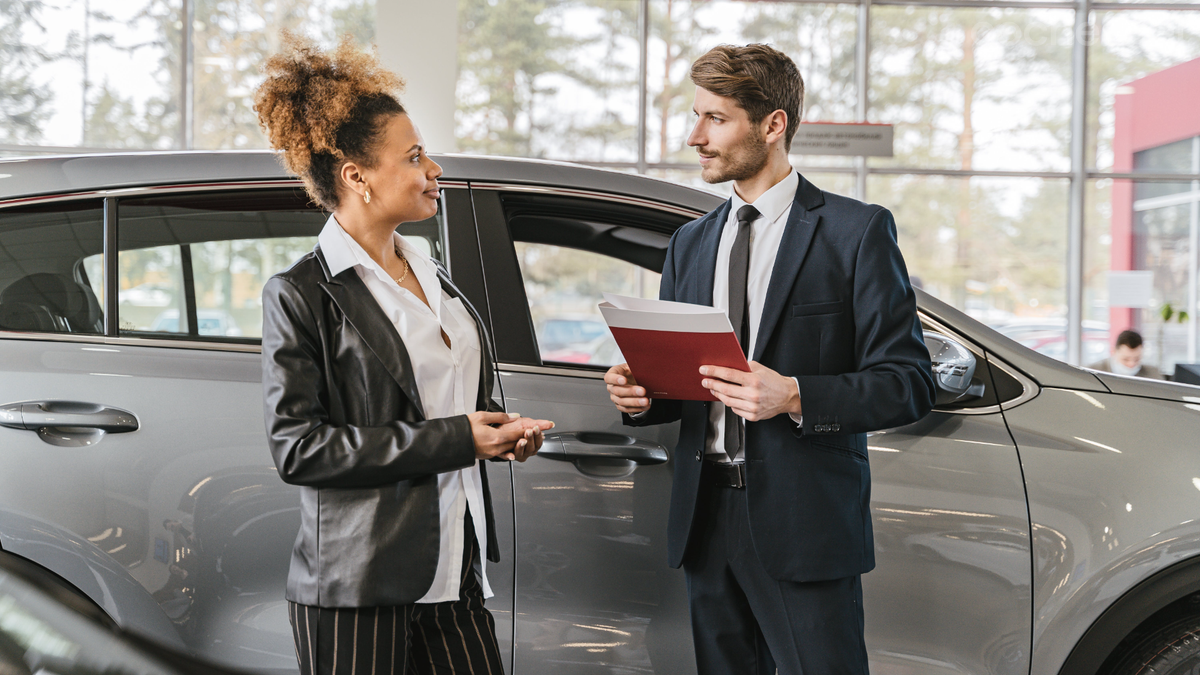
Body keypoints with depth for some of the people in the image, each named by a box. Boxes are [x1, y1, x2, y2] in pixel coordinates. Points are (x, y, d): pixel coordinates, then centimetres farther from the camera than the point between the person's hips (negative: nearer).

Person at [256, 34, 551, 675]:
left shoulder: (431, 275, 15)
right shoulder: (300, 295, -8)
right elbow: (297, 449, -15)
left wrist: (498, 433, 3)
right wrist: (454, 440, -16)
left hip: (454, 571, 7)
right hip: (356, 588, -6)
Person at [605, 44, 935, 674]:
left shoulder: (857, 232, -3)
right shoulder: (689, 244, 16)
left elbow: (909, 384, -8)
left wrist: (795, 396, -22)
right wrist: (638, 391, -2)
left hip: (804, 524, -5)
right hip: (706, 518, 6)